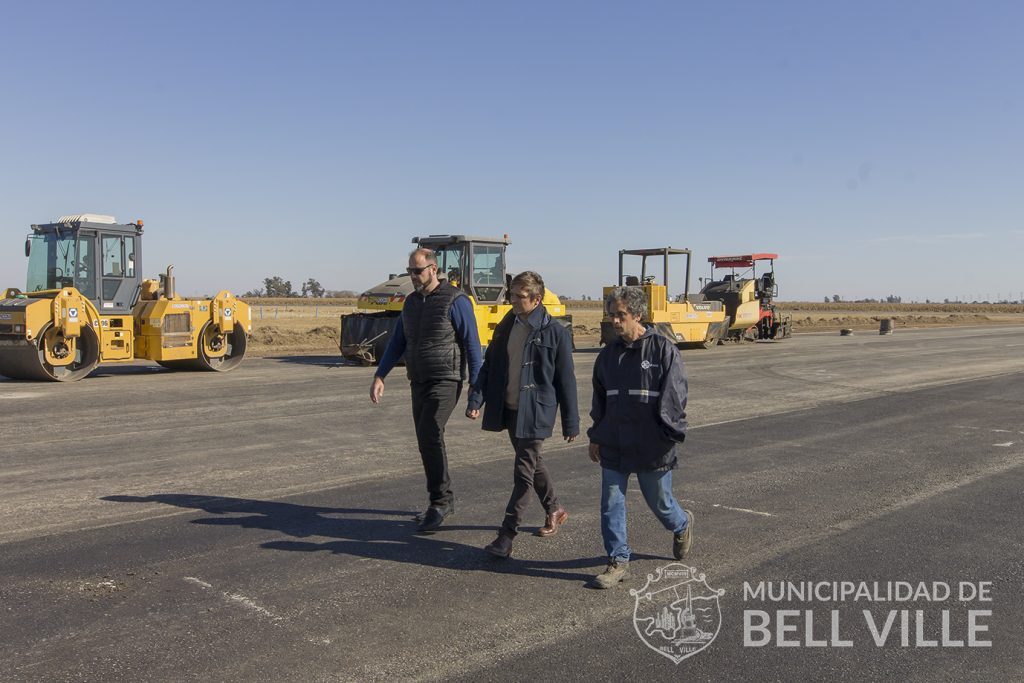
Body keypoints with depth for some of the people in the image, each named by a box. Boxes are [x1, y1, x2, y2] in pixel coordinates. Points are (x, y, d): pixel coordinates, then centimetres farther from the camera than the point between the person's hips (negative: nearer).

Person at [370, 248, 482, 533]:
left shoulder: (455, 301, -10)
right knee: (428, 441, 9)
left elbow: (472, 344, -10)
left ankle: (439, 502, -9)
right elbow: (397, 343, 13)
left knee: (429, 435, -20)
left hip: (446, 381, -7)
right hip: (419, 382, 7)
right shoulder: (411, 302, 11)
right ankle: (444, 499, 22)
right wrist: (379, 376, 3)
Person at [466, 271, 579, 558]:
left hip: (535, 413, -6)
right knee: (531, 464, 20)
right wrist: (476, 399, -5)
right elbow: (489, 365, 9)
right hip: (508, 409, 6)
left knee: (523, 472, -5)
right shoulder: (506, 327, 6)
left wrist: (571, 423, -5)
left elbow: (566, 380, -6)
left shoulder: (554, 333, -10)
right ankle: (555, 510, 40)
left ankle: (506, 536, -1)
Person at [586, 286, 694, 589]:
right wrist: (596, 437, 16)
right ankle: (618, 561, 14)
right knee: (611, 505, 2)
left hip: (652, 447, -4)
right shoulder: (608, 354, 7)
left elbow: (674, 397, -11)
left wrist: (670, 436, -14)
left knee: (659, 501, 12)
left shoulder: (663, 349, -9)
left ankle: (682, 526, 44)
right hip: (614, 447, 5)